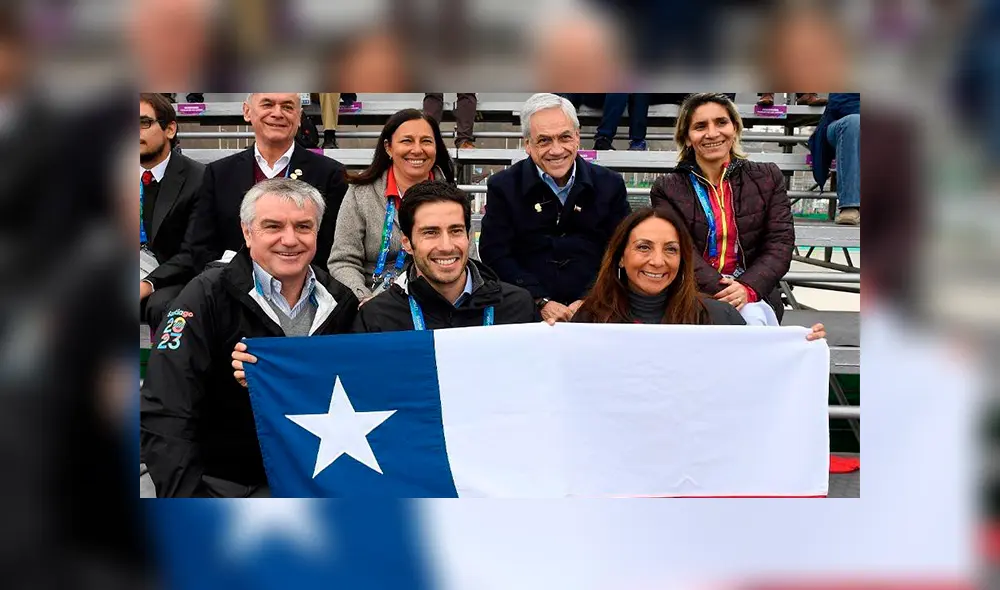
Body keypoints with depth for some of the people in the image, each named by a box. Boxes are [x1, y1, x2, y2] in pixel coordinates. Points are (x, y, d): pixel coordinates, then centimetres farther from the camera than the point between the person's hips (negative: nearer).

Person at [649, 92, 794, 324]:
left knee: (753, 317, -33)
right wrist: (721, 292, -23)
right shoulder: (667, 189, 6)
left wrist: (747, 288, -17)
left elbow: (780, 242, 2)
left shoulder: (768, 178, 12)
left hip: (754, 293, 2)